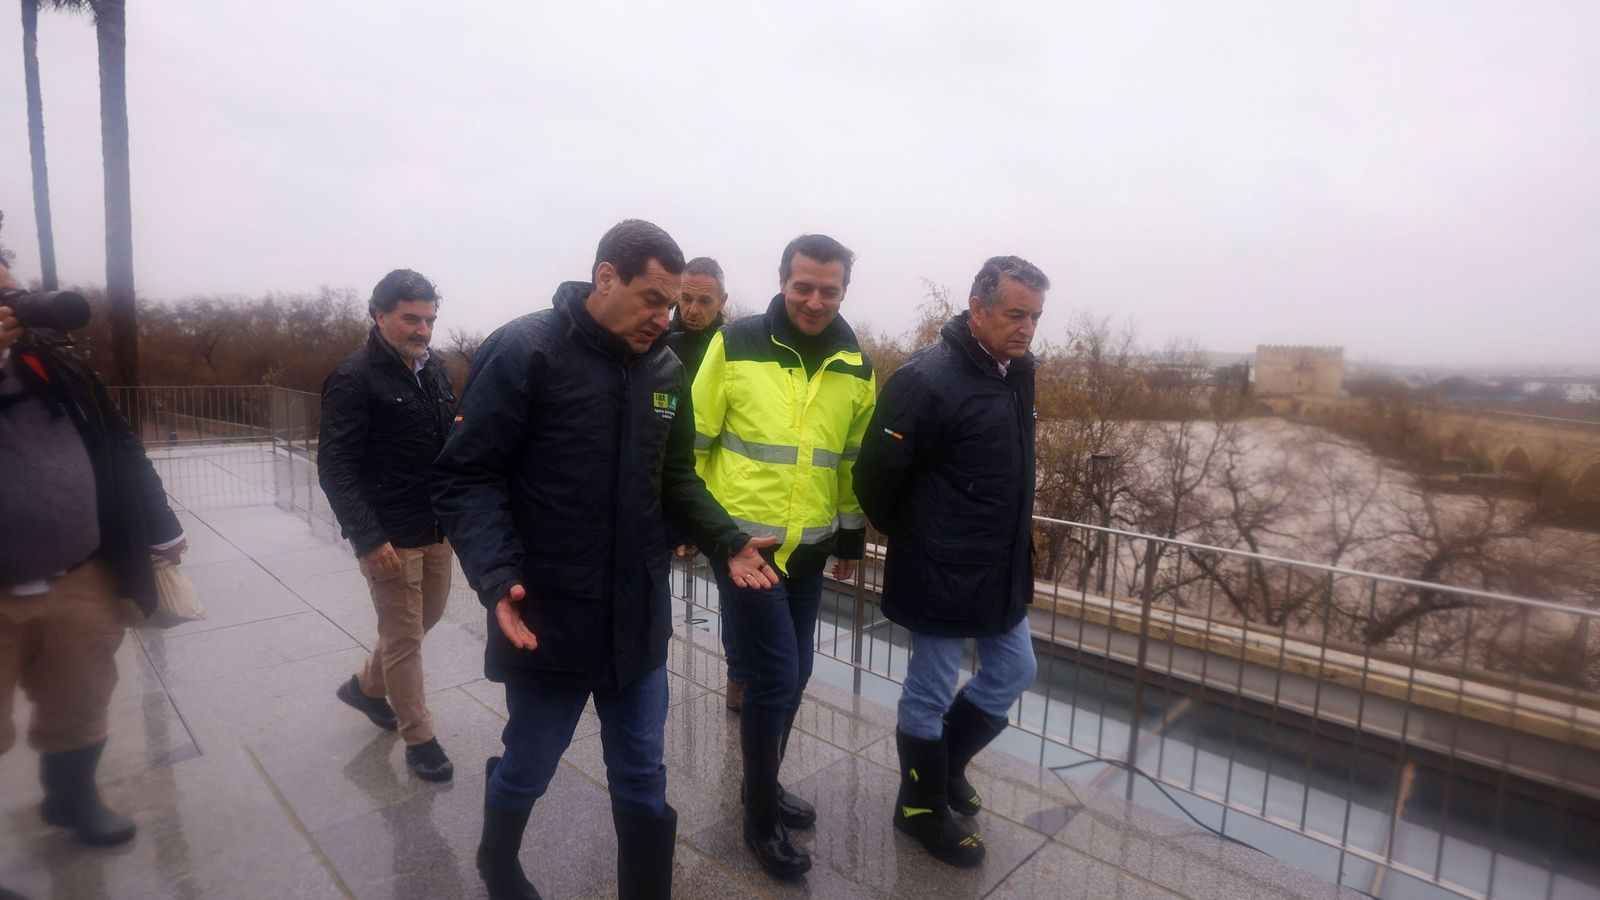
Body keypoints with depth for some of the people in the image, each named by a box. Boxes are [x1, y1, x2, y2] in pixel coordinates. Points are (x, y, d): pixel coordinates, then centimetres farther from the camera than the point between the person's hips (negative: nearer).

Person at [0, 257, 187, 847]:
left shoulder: (54, 368, 6)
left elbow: (118, 448, 11)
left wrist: (160, 530, 11)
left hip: (81, 583, 4)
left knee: (78, 710, 19)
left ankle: (74, 800, 42)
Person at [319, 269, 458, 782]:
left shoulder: (434, 372, 8)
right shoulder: (355, 378, -12)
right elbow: (334, 466, -15)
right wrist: (368, 537, -22)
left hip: (438, 528, 7)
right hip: (390, 536, -7)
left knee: (426, 618, 21)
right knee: (404, 636, 5)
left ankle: (366, 685, 45)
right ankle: (419, 739, 21)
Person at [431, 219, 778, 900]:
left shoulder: (666, 370, 5)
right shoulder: (524, 351, -12)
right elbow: (466, 477, -13)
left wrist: (726, 541, -2)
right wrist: (497, 576, -26)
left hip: (639, 618, 4)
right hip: (547, 618, -4)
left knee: (643, 782, 14)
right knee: (528, 768, 20)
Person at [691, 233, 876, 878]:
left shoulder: (855, 366, 3)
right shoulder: (736, 345, -9)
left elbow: (855, 460, 12)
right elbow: (694, 440, -4)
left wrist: (852, 538, 15)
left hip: (809, 548, 5)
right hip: (741, 540, -5)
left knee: (792, 676, 14)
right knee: (776, 676, -3)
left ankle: (763, 786, 38)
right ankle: (761, 818, 19)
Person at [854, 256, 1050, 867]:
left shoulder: (1017, 371, 4)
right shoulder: (927, 380, -22)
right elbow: (876, 475, -19)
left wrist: (1013, 540, 15)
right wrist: (911, 540, -4)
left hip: (1000, 569, 9)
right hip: (941, 575, -8)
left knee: (1012, 672, 20)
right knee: (929, 693, 8)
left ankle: (946, 764, 43)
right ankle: (921, 807, 32)